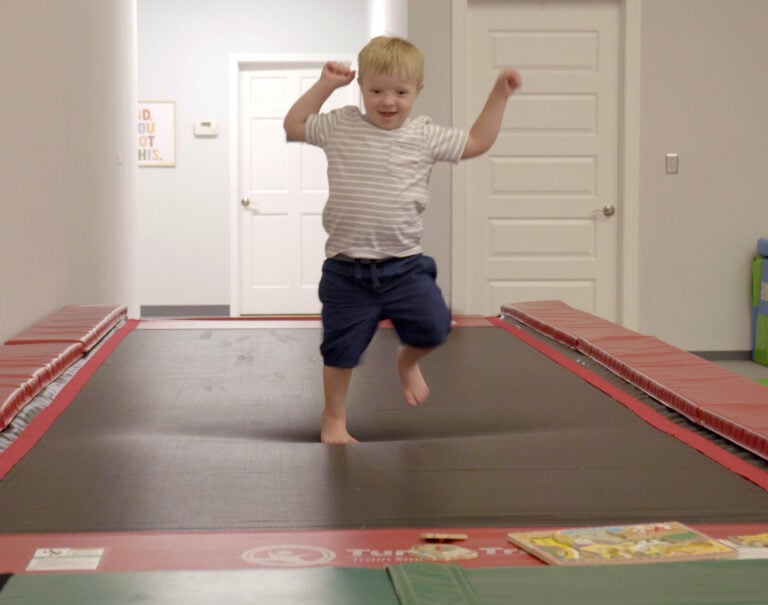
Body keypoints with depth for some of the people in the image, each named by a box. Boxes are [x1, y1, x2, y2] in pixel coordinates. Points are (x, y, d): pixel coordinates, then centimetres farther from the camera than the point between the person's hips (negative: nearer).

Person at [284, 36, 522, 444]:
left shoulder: (425, 137, 2)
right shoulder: (339, 127, 1)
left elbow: (477, 142, 10)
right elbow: (294, 126, 14)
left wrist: (499, 95, 5)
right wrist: (324, 85, 8)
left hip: (404, 266, 1)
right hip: (346, 270, -1)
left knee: (434, 326, -13)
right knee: (341, 350, 5)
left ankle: (407, 360, 23)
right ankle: (333, 421, 27)